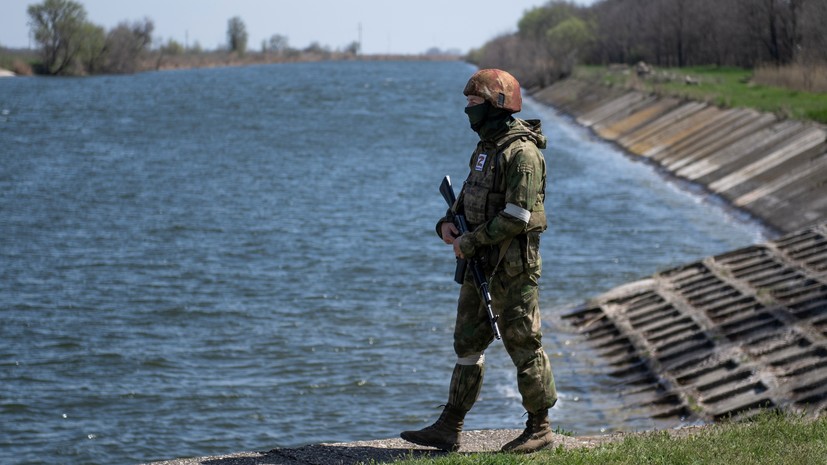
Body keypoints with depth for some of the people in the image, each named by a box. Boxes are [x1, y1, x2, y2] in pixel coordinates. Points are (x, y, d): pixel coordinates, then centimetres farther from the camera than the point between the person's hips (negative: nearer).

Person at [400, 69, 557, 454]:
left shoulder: (522, 152, -19)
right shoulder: (487, 146, 12)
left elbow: (517, 217, -24)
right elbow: (470, 194, 22)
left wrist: (470, 242, -17)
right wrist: (448, 222, 2)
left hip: (513, 265, -10)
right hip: (481, 263, 10)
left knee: (523, 344, 0)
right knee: (468, 342, 10)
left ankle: (539, 428, 12)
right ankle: (449, 429, 13)